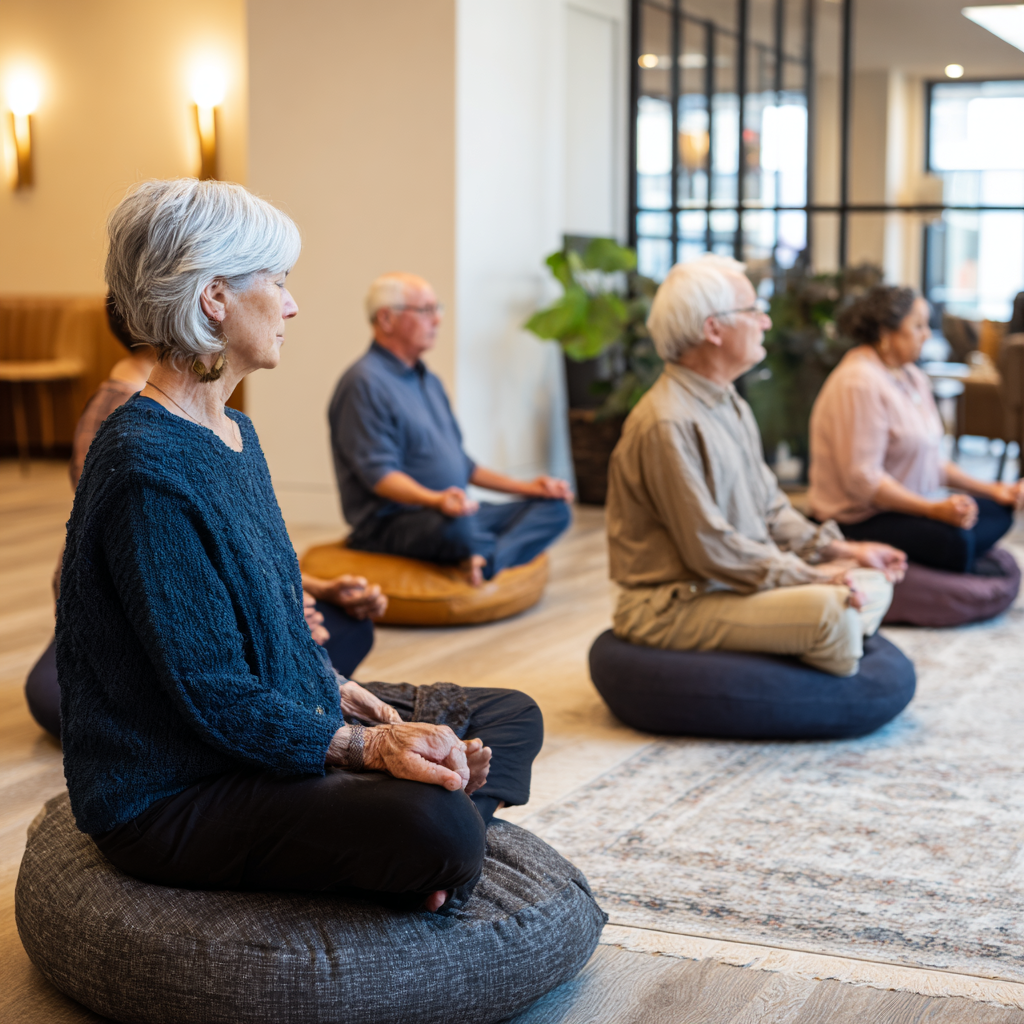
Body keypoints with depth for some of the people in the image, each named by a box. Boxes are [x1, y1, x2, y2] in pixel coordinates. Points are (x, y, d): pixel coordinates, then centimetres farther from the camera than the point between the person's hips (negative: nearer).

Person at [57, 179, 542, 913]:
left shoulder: (234, 434, 10)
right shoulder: (146, 467, -23)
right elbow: (212, 695, -24)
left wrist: (335, 690, 1)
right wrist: (366, 746, -25)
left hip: (279, 719, 11)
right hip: (172, 793, -11)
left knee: (513, 717, 11)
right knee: (439, 824, -33)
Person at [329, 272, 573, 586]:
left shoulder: (428, 381, 22)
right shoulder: (365, 383, -10)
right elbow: (378, 473, -20)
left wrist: (523, 487, 19)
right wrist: (435, 500, -36)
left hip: (454, 509, 10)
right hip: (391, 522, -10)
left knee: (554, 507, -3)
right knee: (455, 525, -42)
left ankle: (487, 563, -27)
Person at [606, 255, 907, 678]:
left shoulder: (730, 405, 13)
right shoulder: (667, 424, -21)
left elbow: (771, 508, 18)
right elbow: (710, 549, -23)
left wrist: (842, 550, 5)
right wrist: (812, 577, -18)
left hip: (742, 578, 10)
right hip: (676, 606, -10)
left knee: (873, 583, 4)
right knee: (831, 611, -26)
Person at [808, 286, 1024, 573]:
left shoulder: (912, 377, 15)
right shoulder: (859, 383, -18)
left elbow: (932, 462, 19)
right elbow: (862, 479, -24)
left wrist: (991, 490, 10)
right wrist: (935, 509, -29)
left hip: (907, 504, 11)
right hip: (860, 518, -11)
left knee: (999, 512, -1)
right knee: (954, 539, -32)